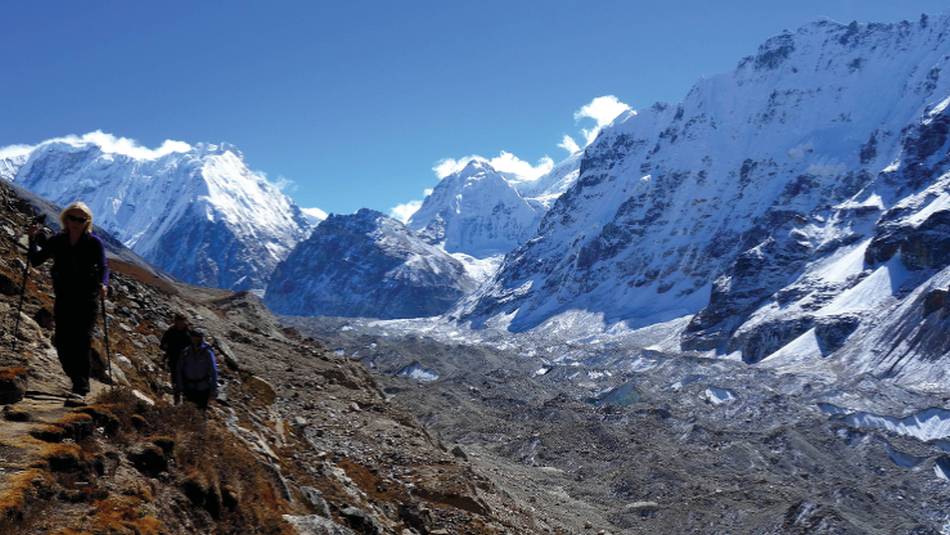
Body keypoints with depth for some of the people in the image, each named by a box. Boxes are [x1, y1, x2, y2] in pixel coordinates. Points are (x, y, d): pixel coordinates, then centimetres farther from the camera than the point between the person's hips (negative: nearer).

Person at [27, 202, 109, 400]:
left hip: (87, 301, -4)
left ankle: (81, 388, -8)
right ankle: (79, 381, 25)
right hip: (63, 299, 4)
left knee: (81, 342, -11)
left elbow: (103, 267, -11)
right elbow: (36, 260, 8)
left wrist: (103, 284, -30)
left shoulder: (94, 243, -4)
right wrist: (33, 239, -6)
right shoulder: (57, 241, 6)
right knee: (62, 343, 3)